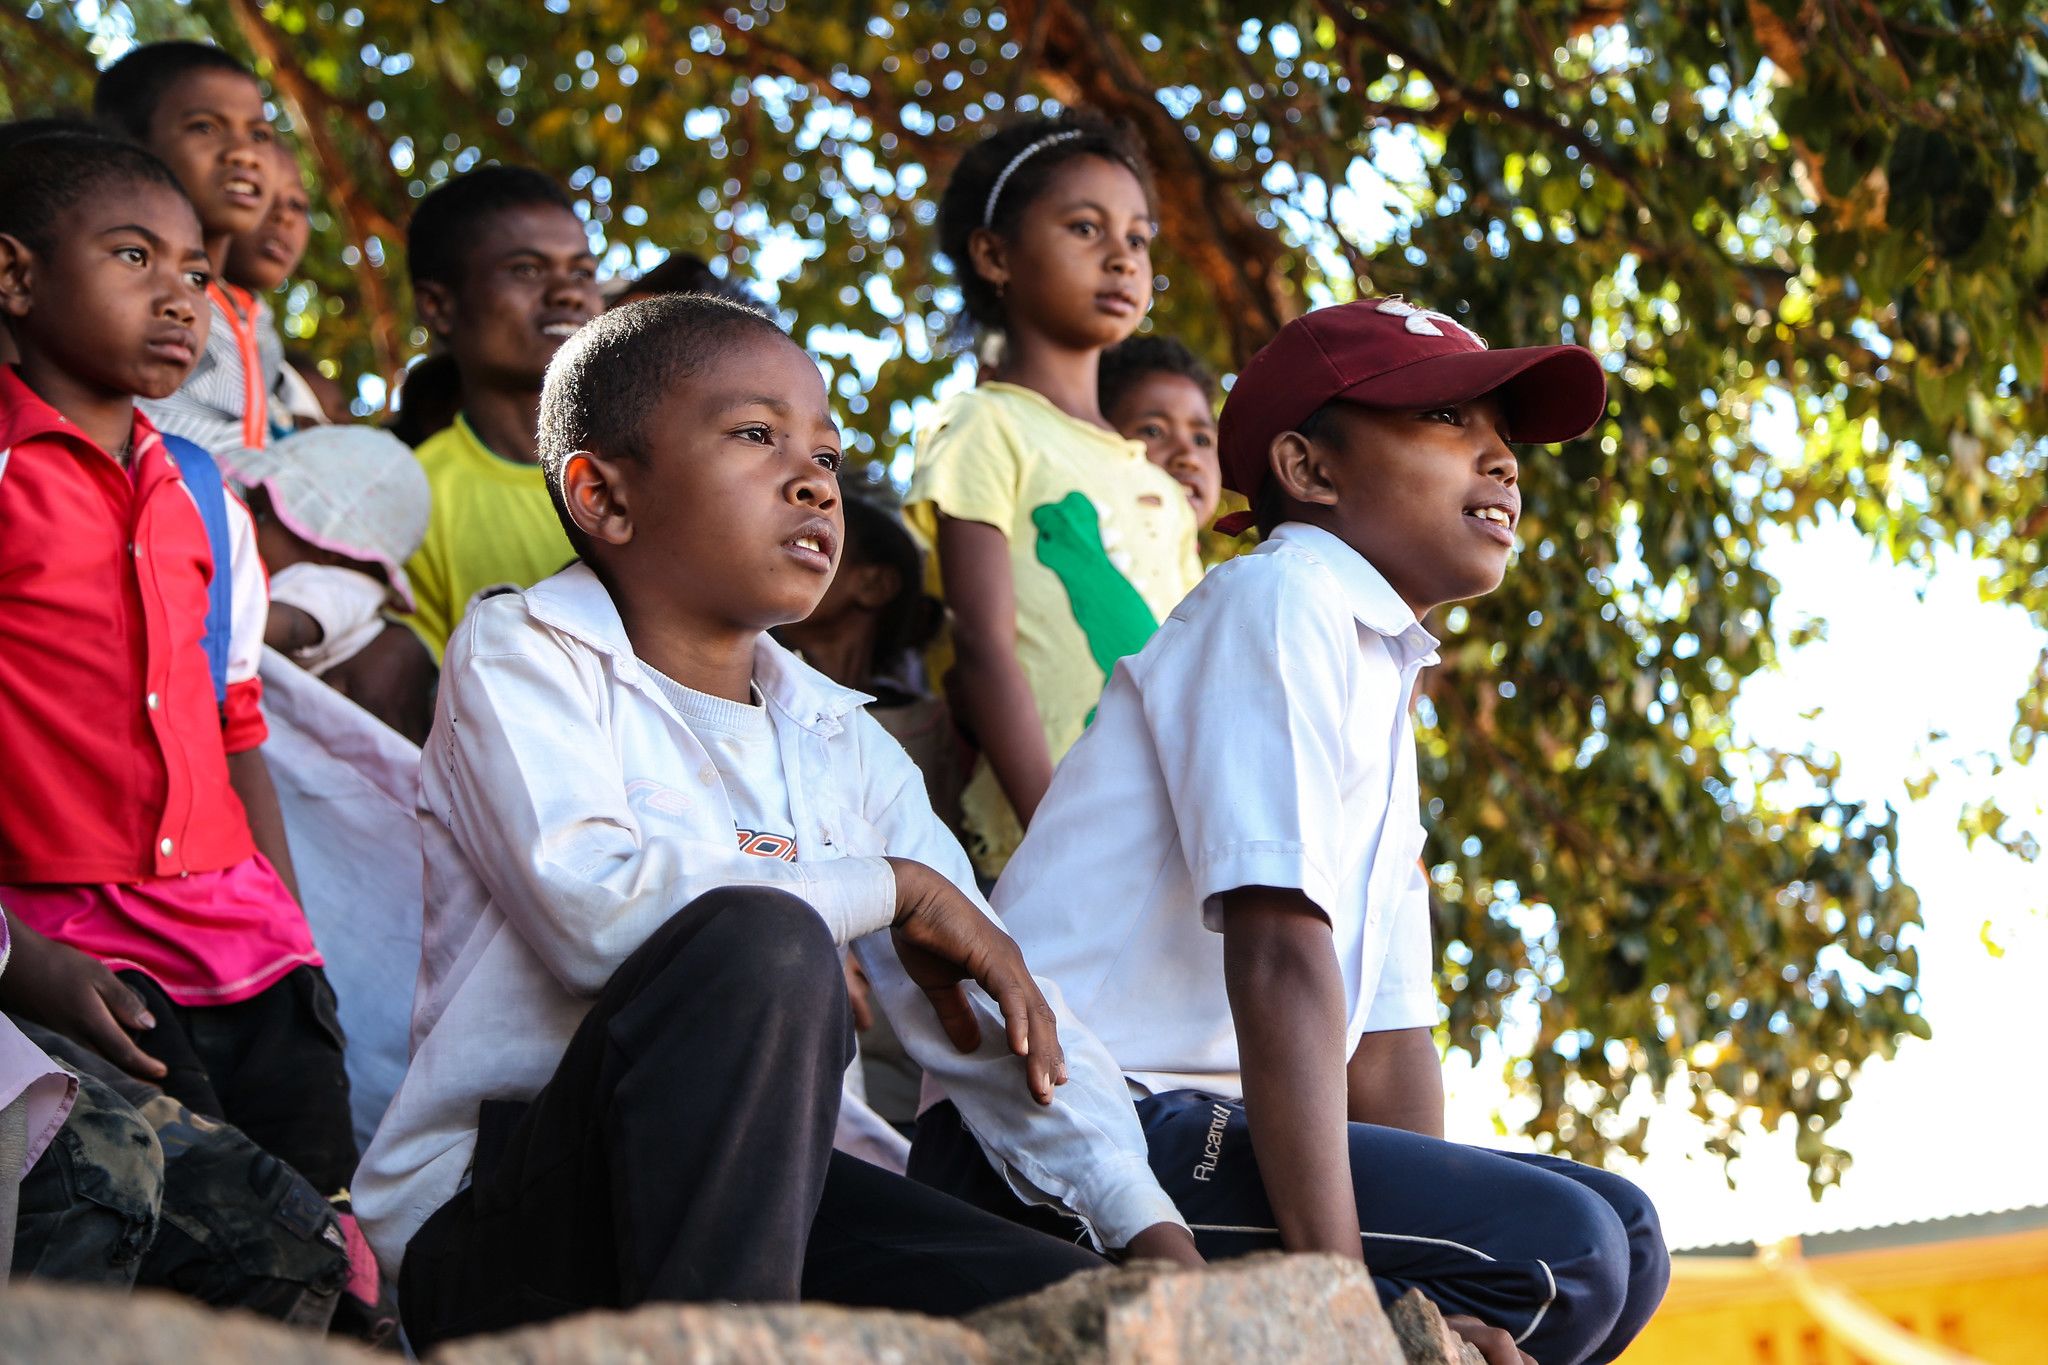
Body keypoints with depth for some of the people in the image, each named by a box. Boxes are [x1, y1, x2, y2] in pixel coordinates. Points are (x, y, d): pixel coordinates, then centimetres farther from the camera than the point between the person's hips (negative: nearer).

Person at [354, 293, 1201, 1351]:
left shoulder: (841, 742, 16)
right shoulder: (518, 656, -3)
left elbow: (987, 1013, 9)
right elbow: (592, 906, -23)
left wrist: (1150, 1226, -7)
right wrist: (895, 889, -12)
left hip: (749, 1201, 6)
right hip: (493, 1219, -5)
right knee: (761, 947, -32)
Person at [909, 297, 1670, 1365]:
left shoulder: (1380, 686, 23)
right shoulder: (1279, 599, -6)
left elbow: (1386, 1036, 17)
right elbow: (1278, 951, -19)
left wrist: (1437, 1238, 1)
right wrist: (1337, 1278, -27)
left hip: (1194, 1130, 10)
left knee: (1620, 1241, 8)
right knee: (1562, 1250, -20)